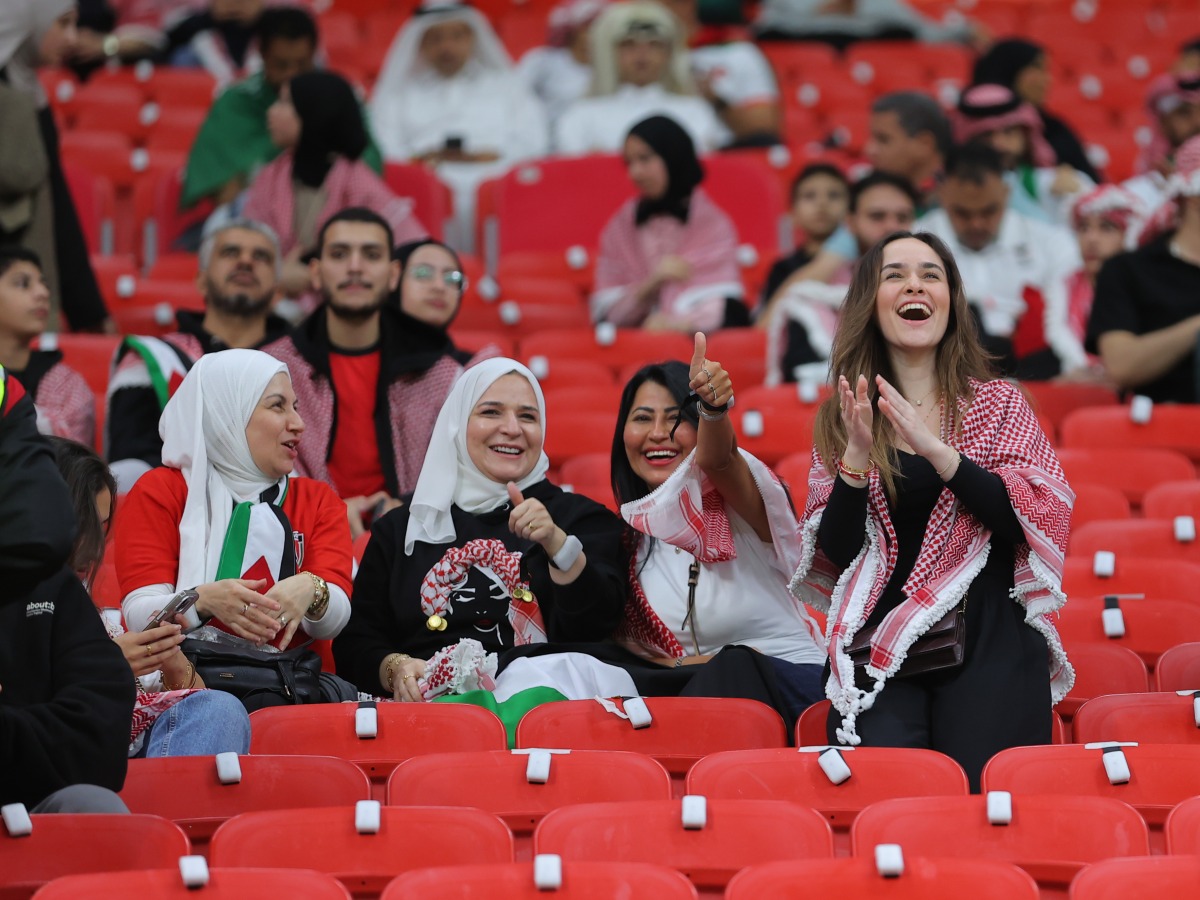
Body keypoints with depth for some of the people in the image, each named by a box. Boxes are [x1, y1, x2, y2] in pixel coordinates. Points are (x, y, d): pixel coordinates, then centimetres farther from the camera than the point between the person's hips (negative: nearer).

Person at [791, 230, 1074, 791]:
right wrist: (855, 460, -13)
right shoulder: (841, 418, 11)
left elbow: (1040, 519, -7)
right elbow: (836, 554, 4)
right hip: (878, 657, 1)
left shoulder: (999, 405, 8)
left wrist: (937, 451, -16)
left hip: (987, 647, 0)